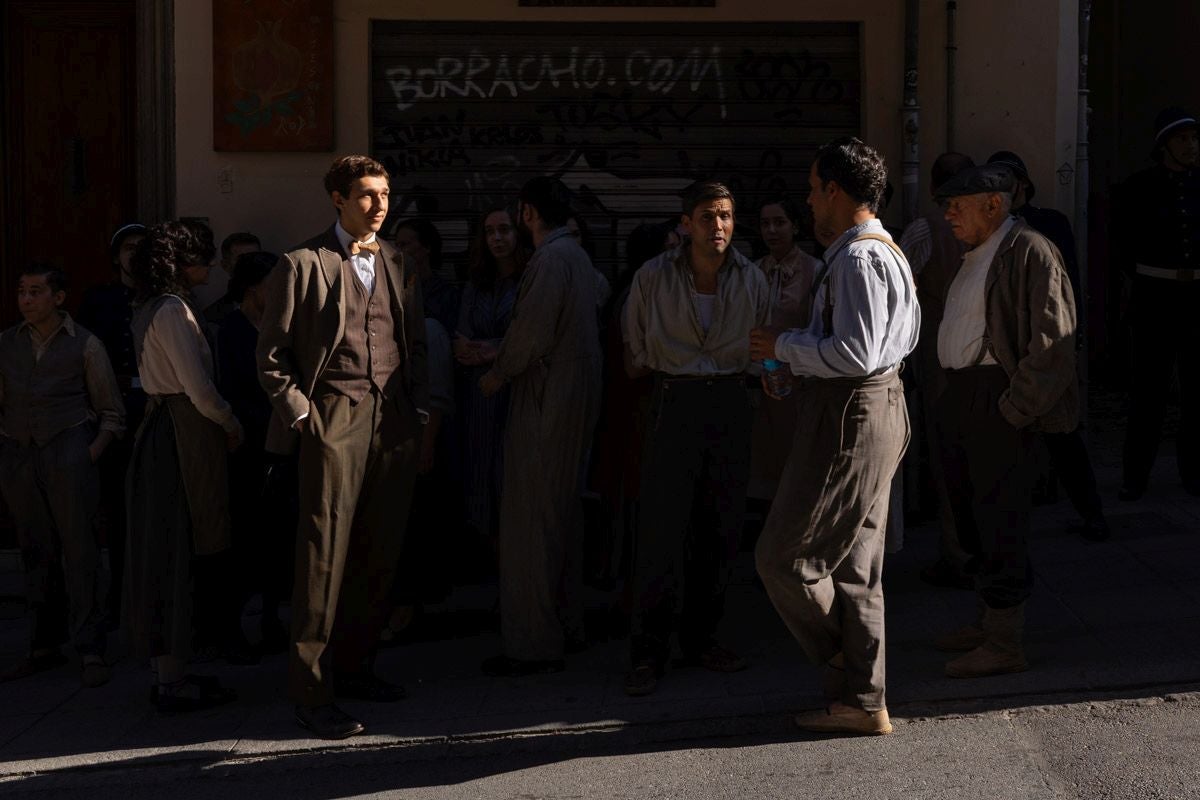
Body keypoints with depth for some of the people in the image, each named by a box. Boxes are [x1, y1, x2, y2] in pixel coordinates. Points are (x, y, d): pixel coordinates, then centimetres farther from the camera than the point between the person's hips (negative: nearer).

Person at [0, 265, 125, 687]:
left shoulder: (84, 345, 4)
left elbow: (112, 412, 6)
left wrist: (95, 450, -7)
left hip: (68, 451, -3)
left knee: (79, 550, -7)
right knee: (37, 554, 6)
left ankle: (91, 651, -6)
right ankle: (44, 647, 13)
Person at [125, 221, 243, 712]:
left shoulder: (150, 311, 15)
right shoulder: (173, 311, -14)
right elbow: (200, 391, -18)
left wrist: (223, 421, 10)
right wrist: (232, 426, -2)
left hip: (159, 431, 10)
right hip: (184, 438, -10)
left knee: (163, 556, 12)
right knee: (176, 557, -5)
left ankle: (168, 673, 18)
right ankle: (173, 683, 0)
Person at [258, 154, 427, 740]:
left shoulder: (397, 265, 16)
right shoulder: (303, 266, 0)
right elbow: (272, 356, 0)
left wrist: (418, 409, 11)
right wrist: (301, 414, -8)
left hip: (395, 426, 6)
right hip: (334, 423, -5)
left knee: (379, 557, 7)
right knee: (325, 559, -6)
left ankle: (352, 667, 20)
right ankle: (311, 693, -2)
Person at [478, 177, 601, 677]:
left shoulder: (550, 260, -16)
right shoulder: (576, 256, 14)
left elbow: (531, 334, -21)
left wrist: (498, 373, -5)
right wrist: (504, 362, 14)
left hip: (546, 402, -10)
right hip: (577, 396, 10)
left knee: (529, 522, -7)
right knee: (563, 514, 18)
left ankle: (534, 642, -5)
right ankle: (565, 624, 28)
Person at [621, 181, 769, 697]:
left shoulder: (752, 279, 4)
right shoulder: (654, 277, -3)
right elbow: (634, 354, 6)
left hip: (730, 403, 3)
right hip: (674, 402, -3)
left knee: (722, 527, 6)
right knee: (662, 527, -8)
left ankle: (701, 637, 20)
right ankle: (648, 650, -3)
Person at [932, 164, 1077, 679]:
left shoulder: (1029, 251, -12)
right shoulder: (975, 255, 18)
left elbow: (1050, 339, -18)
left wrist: (1015, 407, -19)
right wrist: (951, 396, 14)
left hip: (997, 405, -10)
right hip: (960, 400, 10)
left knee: (998, 520, -7)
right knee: (972, 515, 16)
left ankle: (1005, 645, -2)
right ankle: (986, 622, 28)